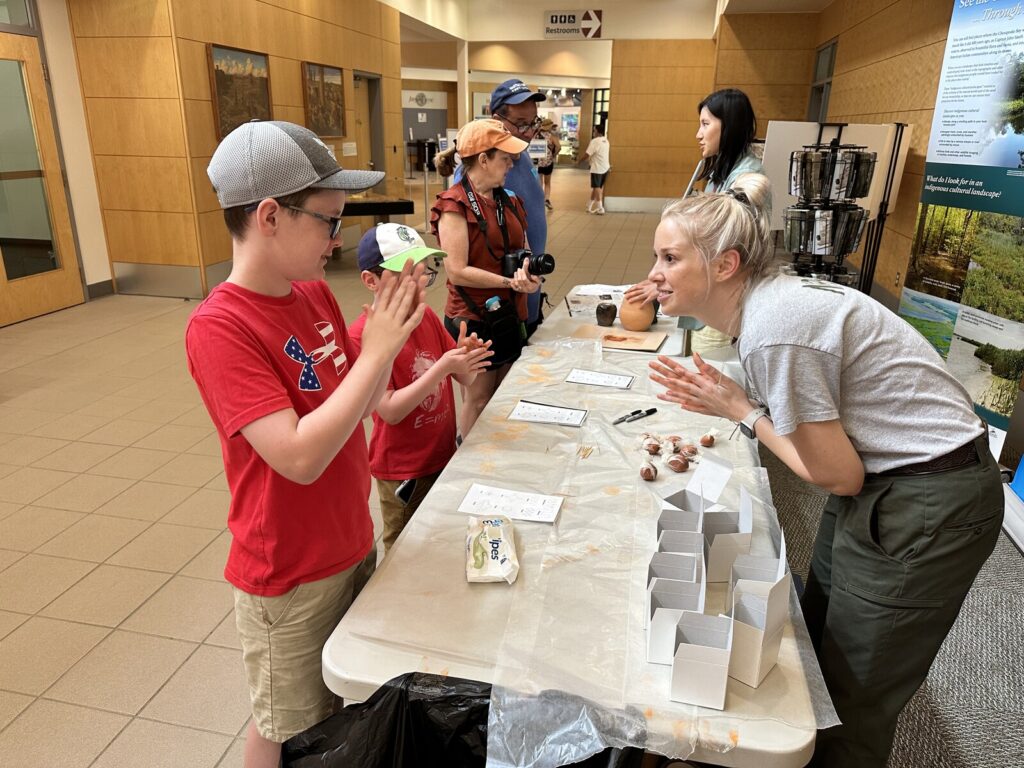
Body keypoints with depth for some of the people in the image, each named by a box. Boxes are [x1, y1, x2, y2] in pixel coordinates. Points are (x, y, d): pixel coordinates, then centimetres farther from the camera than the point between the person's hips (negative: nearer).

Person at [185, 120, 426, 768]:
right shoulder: (219, 327, -24)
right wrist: (377, 351, -27)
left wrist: (393, 326, -10)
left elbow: (362, 402, 5)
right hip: (290, 576, -6)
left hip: (354, 542, 7)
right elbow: (300, 456, -32)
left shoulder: (315, 294, -2)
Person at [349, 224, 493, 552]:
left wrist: (466, 358, -23)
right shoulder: (362, 336, -20)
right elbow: (390, 411, -24)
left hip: (444, 455, 6)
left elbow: (465, 379, 0)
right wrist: (442, 367, -32)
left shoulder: (427, 317, -1)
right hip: (403, 472, -6)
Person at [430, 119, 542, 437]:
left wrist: (527, 270, -8)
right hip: (473, 318, -7)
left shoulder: (508, 201, 10)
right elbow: (457, 271, -19)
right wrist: (512, 282, -18)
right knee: (478, 401, 3)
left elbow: (522, 249, 16)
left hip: (509, 314, 8)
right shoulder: (455, 205, -13)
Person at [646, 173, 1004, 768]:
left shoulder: (774, 329, -28)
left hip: (928, 510, -9)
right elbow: (818, 419, 4)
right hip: (886, 480, 9)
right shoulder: (769, 300, 0)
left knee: (853, 706, 8)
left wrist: (740, 411, -13)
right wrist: (727, 402, -6)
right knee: (820, 635, 23)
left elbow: (837, 474, -20)